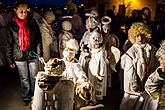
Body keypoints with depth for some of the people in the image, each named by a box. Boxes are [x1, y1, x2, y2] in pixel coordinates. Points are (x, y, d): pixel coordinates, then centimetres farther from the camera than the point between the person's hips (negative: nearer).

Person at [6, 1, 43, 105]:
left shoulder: (32, 22, -3)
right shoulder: (11, 25, -3)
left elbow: (38, 39, -1)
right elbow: (9, 44, 1)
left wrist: (40, 54, -5)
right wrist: (10, 59, 1)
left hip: (32, 55, 0)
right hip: (19, 56, 0)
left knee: (34, 77, 10)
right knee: (24, 79, 12)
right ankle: (26, 97, 29)